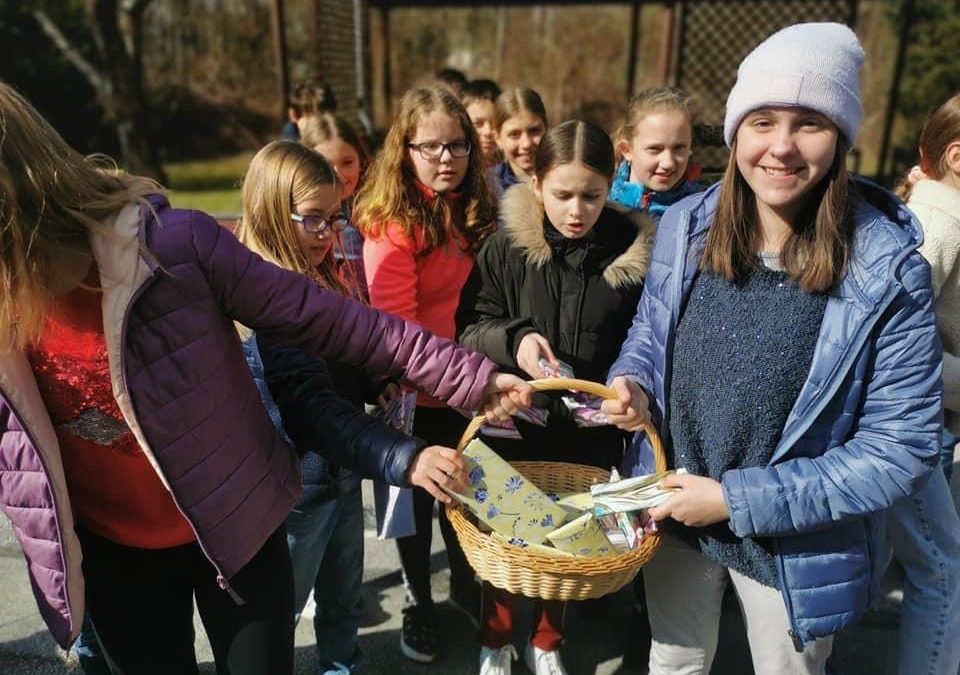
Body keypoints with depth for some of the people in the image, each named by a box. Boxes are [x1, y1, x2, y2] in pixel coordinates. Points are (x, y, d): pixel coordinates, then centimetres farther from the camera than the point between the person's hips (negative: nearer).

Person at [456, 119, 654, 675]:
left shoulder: (634, 251, -8)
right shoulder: (508, 245, -10)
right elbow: (470, 326, -4)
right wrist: (513, 340, -22)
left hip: (593, 431, 1)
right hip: (515, 422, 0)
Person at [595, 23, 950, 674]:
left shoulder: (888, 271, -20)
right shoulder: (686, 225, -9)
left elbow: (902, 448, -18)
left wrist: (739, 499, -22)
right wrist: (630, 383, -16)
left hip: (797, 543, -2)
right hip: (674, 514, 3)